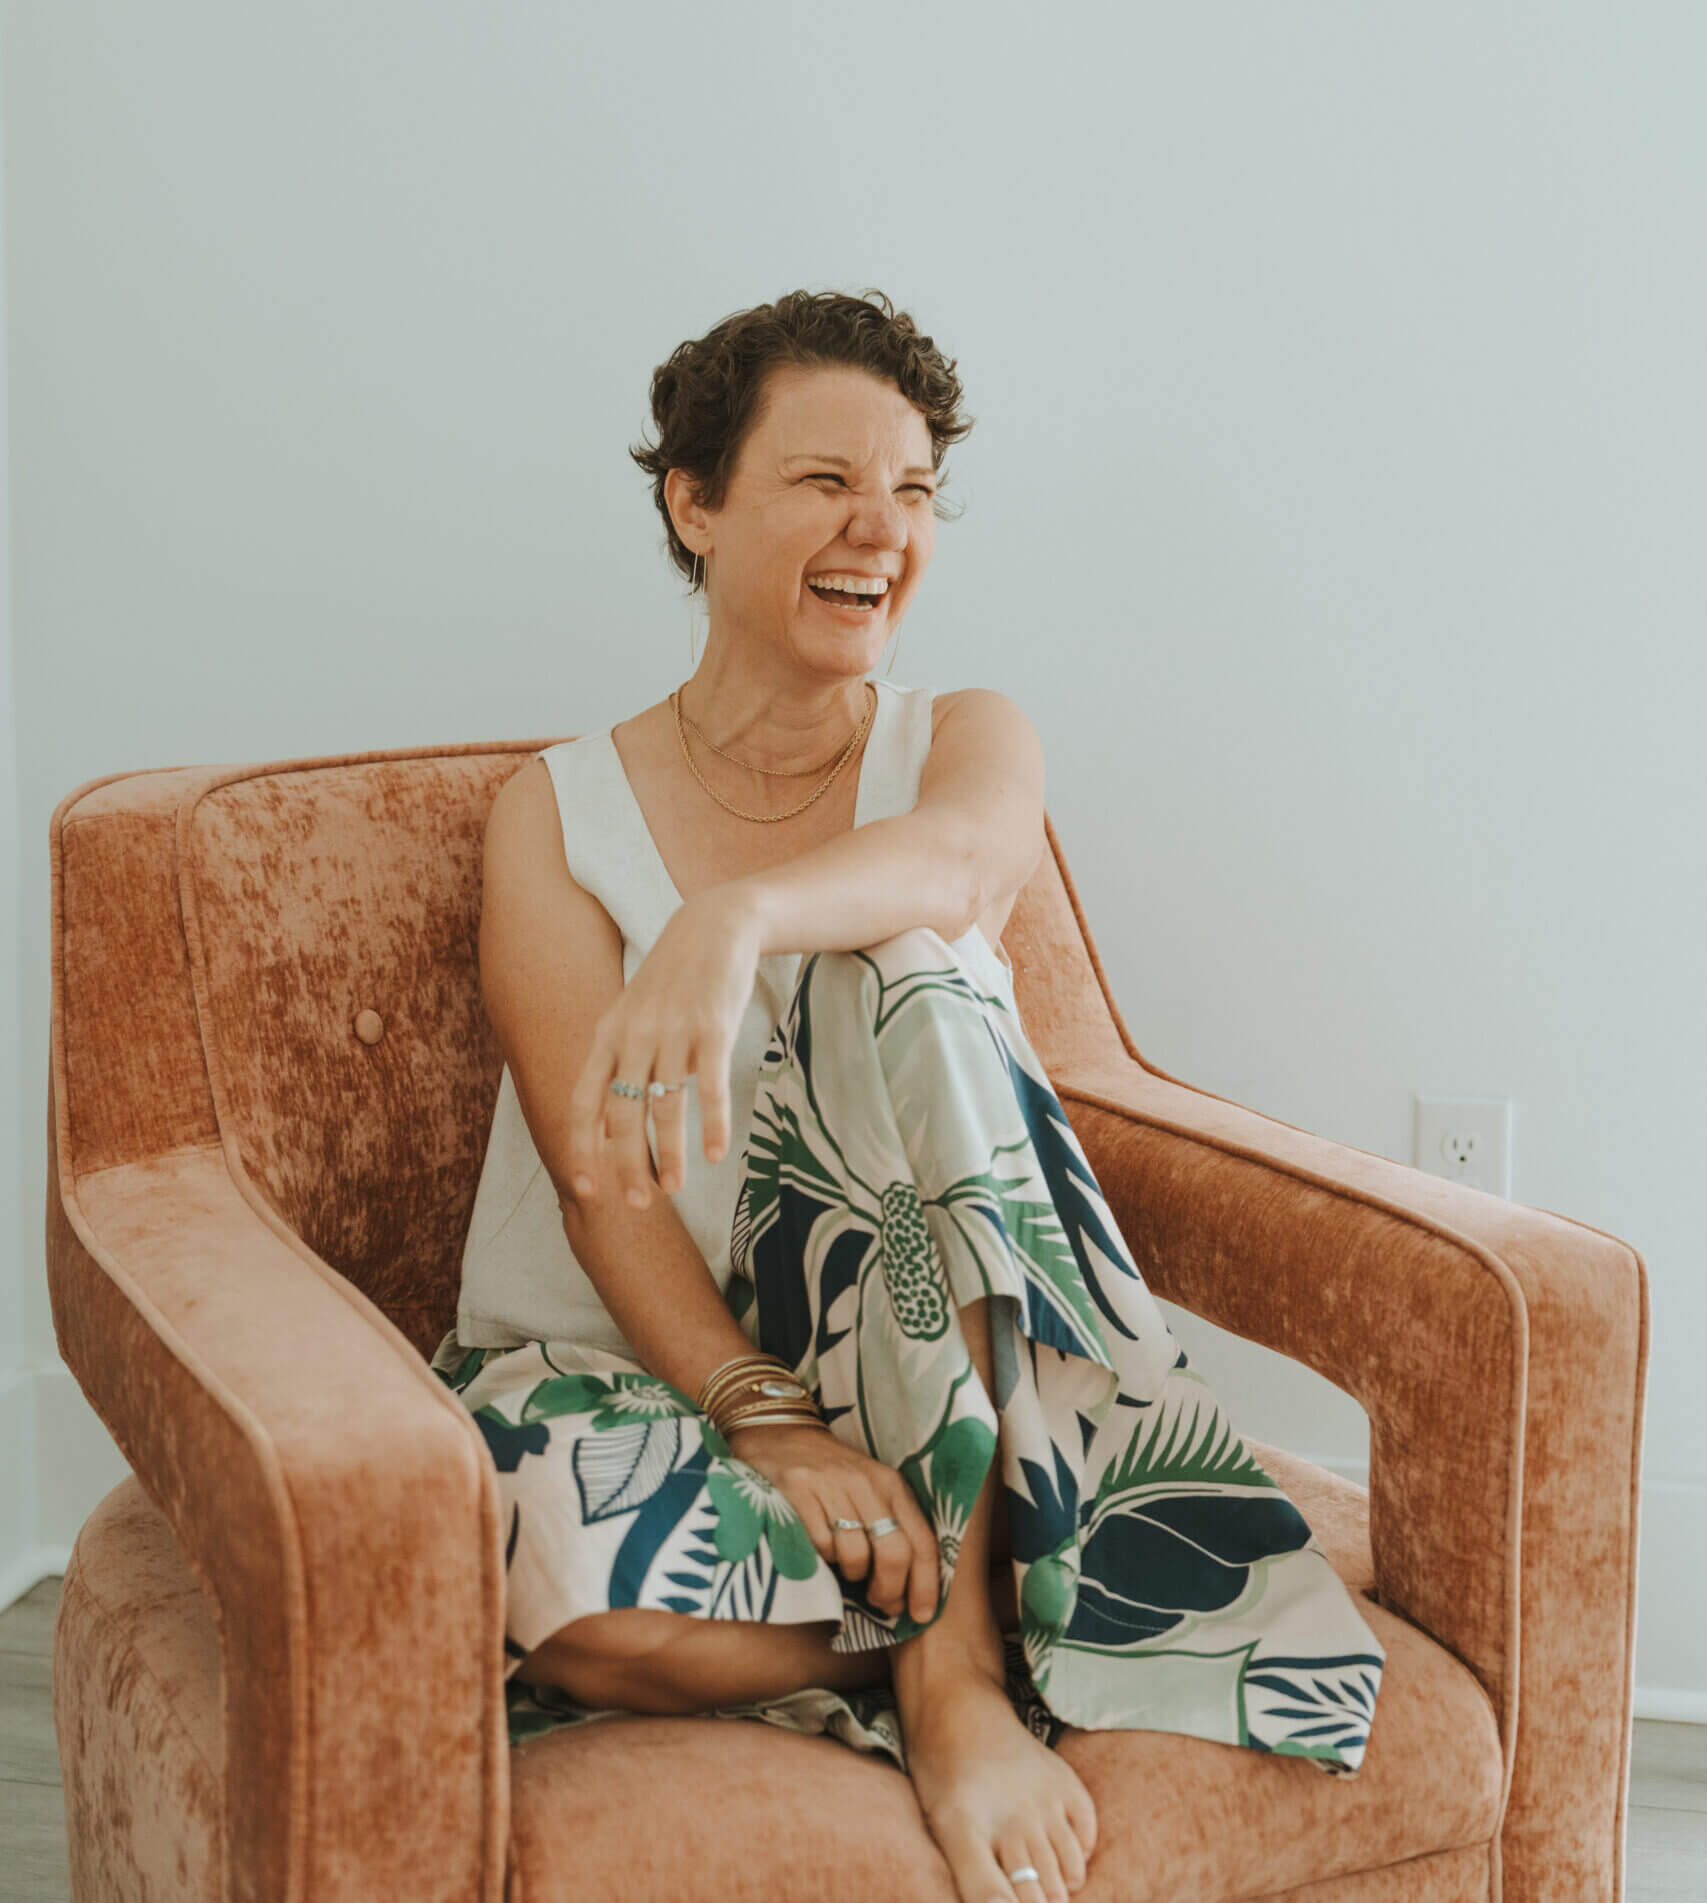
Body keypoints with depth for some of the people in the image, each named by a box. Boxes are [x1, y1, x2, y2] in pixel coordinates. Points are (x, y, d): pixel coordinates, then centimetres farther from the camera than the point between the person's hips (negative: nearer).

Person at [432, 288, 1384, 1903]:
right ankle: (1001, 1606, -11)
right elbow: (599, 1176, -12)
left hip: (908, 1366, 1)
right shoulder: (557, 815, 1)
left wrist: (735, 916, -47)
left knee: (912, 980, -28)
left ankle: (953, 1658, -29)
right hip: (624, 1370, -1)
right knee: (586, 1609, -37)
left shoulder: (972, 741, 4)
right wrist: (762, 1420, -28)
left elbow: (950, 860, -24)